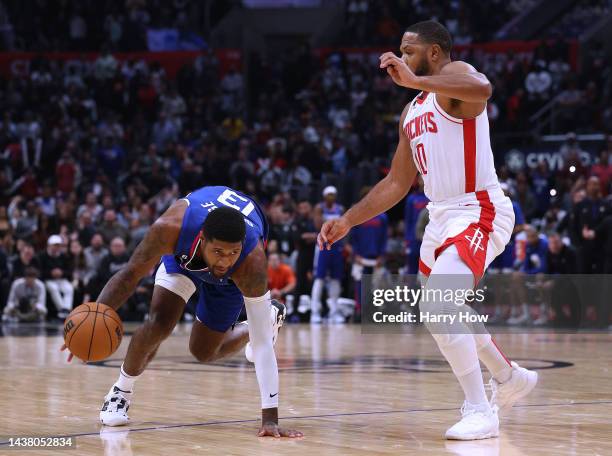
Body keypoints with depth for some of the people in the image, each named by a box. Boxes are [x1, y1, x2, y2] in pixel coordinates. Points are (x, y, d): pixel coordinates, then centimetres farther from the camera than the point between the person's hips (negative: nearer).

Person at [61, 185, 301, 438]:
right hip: (185, 251, 1)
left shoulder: (252, 262, -46)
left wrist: (270, 417, -47)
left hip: (236, 274, -1)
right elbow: (130, 274, -27)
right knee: (159, 324, -21)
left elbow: (262, 342, -43)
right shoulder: (170, 228, -44)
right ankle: (121, 391, 7)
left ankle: (270, 317, 33)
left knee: (204, 352, 5)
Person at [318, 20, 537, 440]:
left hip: (478, 212, -10)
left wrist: (414, 80, -42)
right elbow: (397, 183, 20)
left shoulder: (456, 74, -10)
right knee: (442, 312, 22)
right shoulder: (412, 111, 17)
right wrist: (348, 221, 13)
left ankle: (480, 411, -16)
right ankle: (511, 378, 45)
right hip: (441, 216, 10)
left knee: (439, 308, -25)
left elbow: (483, 89, -37)